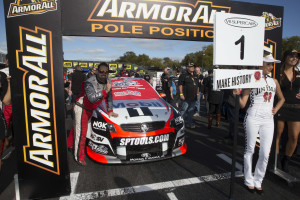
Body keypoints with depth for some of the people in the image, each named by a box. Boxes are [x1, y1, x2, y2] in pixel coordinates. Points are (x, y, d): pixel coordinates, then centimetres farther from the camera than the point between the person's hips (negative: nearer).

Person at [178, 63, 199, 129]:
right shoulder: (183, 76, -3)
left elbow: (197, 86, 24)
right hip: (186, 98, -7)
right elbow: (180, 85, -9)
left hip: (193, 98, 7)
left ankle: (189, 123, 22)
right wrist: (181, 94, -16)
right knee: (183, 110, -5)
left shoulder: (195, 76, 19)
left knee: (191, 111, 12)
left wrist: (197, 93, 17)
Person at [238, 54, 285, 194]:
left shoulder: (274, 81, 13)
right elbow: (243, 104, -6)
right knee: (250, 150, 5)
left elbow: (281, 98, 29)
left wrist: (276, 109, 12)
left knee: (265, 153, 3)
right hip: (253, 118, -4)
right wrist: (237, 95, -25)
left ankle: (258, 181, 21)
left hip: (268, 119, 5)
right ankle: (249, 181, 20)